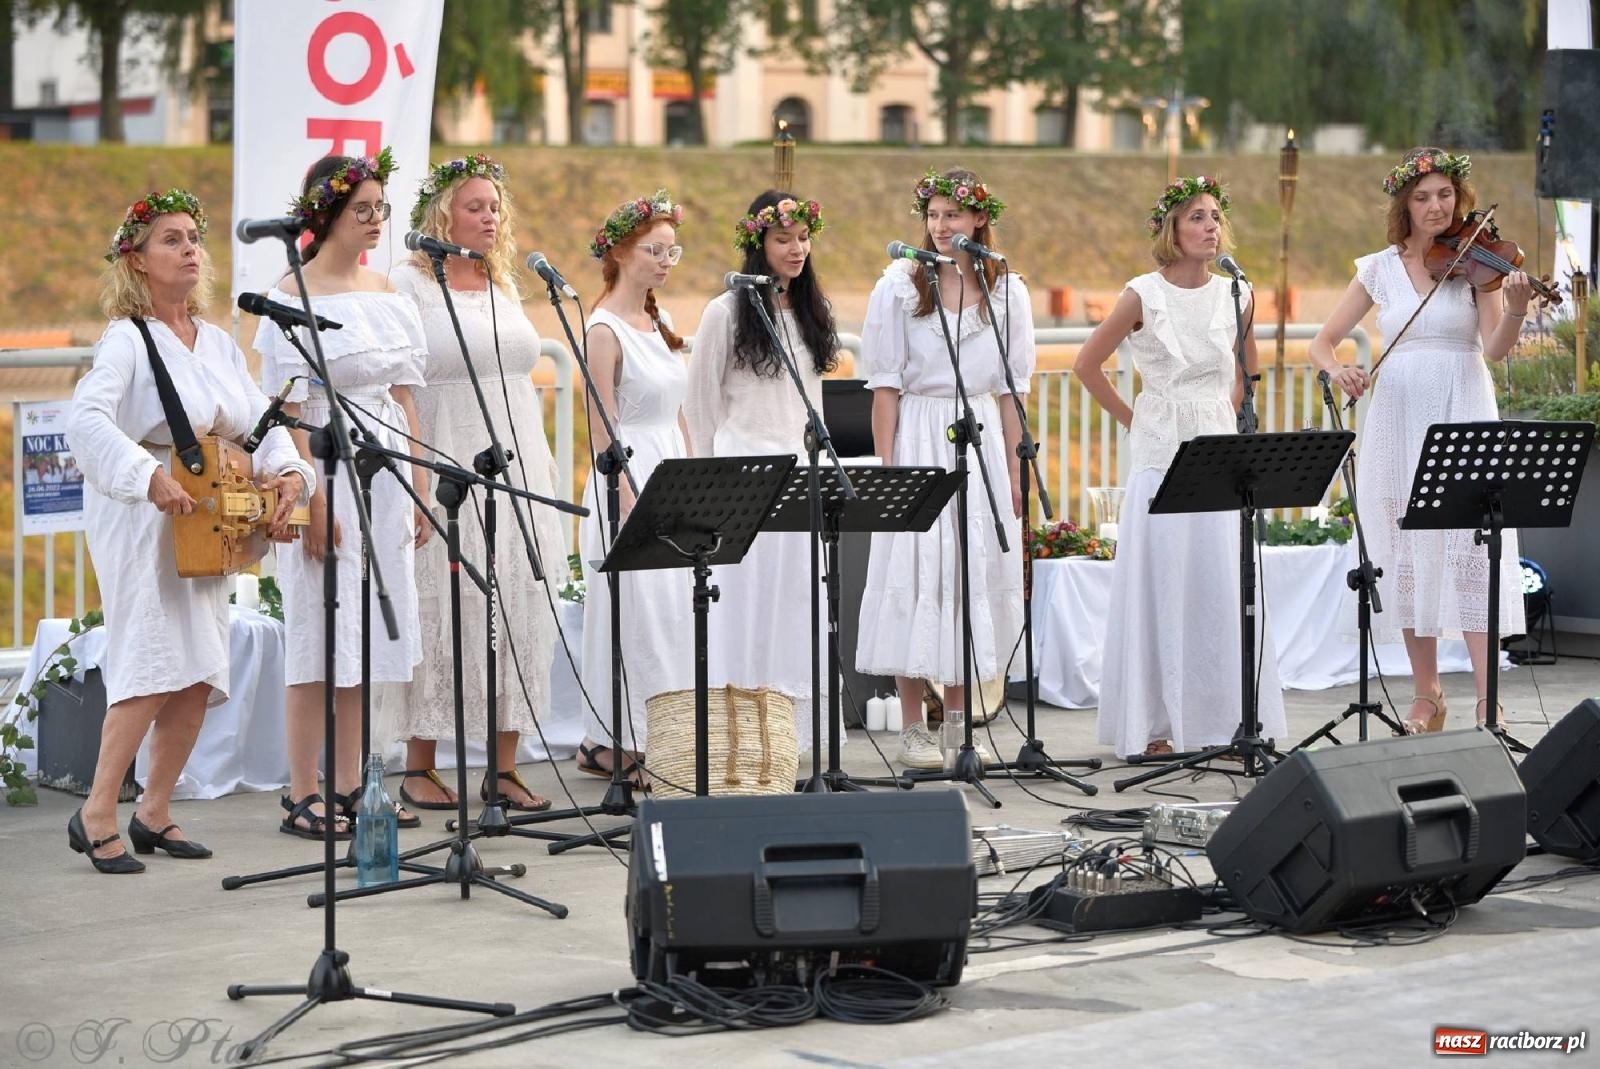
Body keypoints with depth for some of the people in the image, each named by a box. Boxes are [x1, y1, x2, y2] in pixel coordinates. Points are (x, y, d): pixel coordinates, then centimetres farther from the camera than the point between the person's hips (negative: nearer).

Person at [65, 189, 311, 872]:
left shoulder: (219, 344, 14)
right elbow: (88, 419, -22)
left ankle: (154, 813, 16)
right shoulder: (128, 340, -7)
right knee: (157, 663, -15)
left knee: (199, 675, 5)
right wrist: (149, 477, -33)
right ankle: (96, 815, -8)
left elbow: (262, 424, 12)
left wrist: (288, 471, -8)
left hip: (209, 520, 7)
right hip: (144, 518, -7)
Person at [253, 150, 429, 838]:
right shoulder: (294, 296, -8)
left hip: (384, 473, 7)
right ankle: (302, 797, 1)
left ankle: (348, 787, 16)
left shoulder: (383, 291, 13)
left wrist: (419, 485, 11)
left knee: (366, 635, 9)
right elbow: (287, 408, -12)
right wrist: (312, 498, -18)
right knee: (320, 635, -4)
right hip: (328, 473, -7)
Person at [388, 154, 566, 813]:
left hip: (518, 466, 6)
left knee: (519, 616, 3)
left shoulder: (504, 286, 17)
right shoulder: (409, 284, -3)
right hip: (447, 469, -6)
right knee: (441, 616, -4)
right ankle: (419, 767, 6)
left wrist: (543, 460, 17)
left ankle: (503, 769, 8)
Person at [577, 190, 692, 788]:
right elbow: (603, 432, -14)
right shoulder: (605, 329, -10)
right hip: (631, 482, -8)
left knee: (671, 615, 7)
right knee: (640, 615, -6)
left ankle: (607, 744, 14)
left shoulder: (656, 323, 14)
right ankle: (630, 746, 1)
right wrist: (630, 508, -18)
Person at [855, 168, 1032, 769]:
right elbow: (886, 384, -2)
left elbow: (1012, 389, 9)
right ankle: (913, 727, 1)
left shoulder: (1007, 291, 7)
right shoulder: (900, 286, -1)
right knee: (916, 570, -5)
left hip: (981, 438, 3)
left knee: (975, 573, 5)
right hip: (918, 435, -3)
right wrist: (887, 466, -9)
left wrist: (1015, 471, 5)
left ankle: (959, 719, 15)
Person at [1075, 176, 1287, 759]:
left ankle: (1226, 721, 9)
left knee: (1223, 586, 2)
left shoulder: (1235, 296, 5)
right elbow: (1087, 365, 2)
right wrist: (1132, 419, 3)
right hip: (1160, 454, -3)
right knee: (1159, 586, -1)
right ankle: (1154, 724, 5)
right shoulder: (1144, 295, -5)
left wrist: (1225, 413, 12)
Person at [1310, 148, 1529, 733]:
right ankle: (1427, 693, 14)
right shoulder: (1380, 269, 7)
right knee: (1407, 557, 4)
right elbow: (1322, 342, 8)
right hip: (1397, 421, 3)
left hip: (1464, 418, -3)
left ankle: (1488, 699, -12)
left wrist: (1515, 311, -31)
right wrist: (1338, 370, -14)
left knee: (1472, 552, -11)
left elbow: (1496, 349, -10)